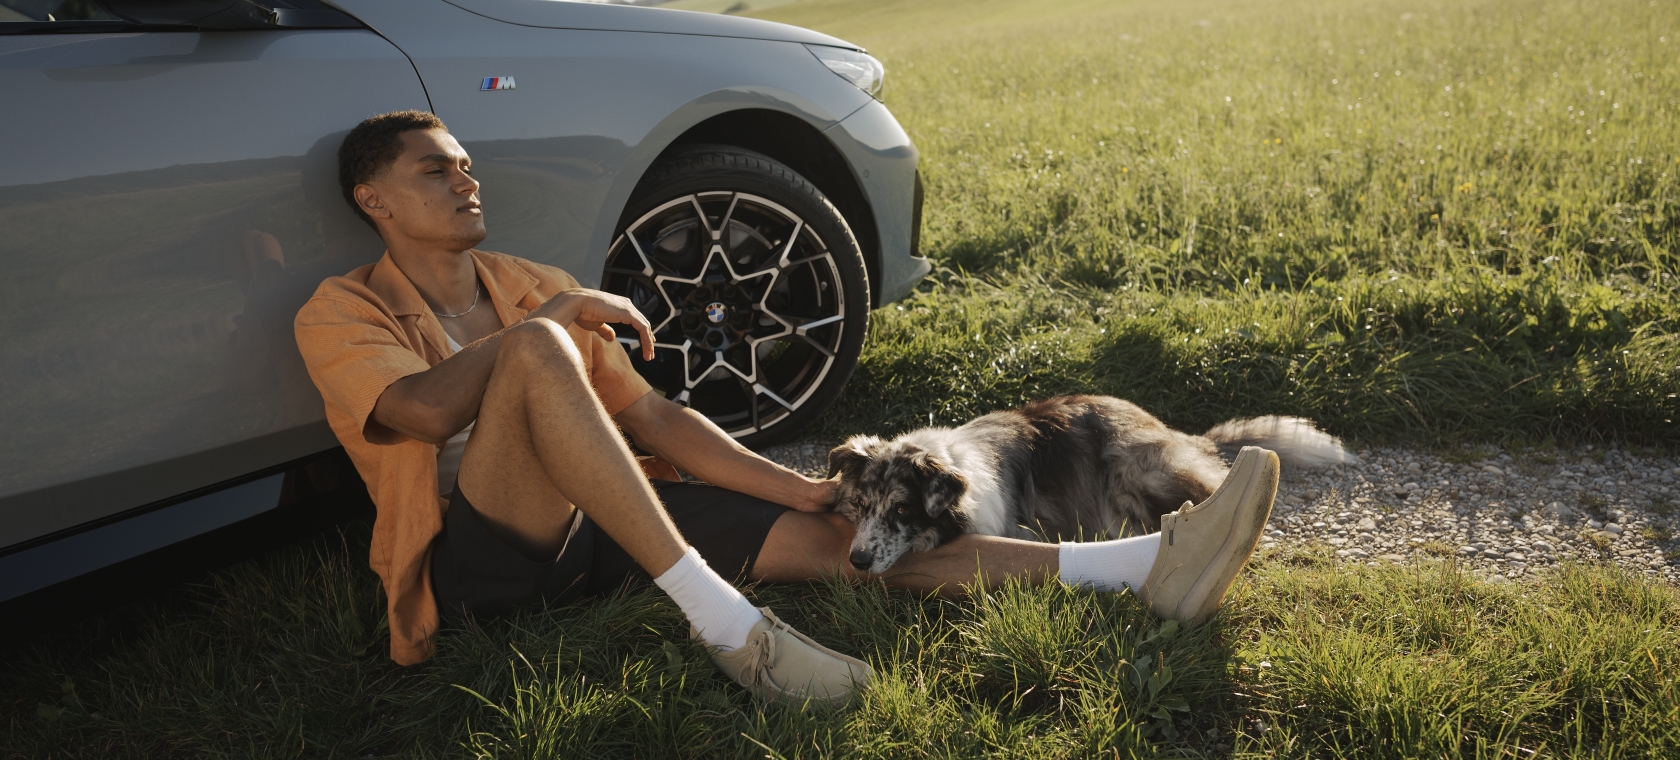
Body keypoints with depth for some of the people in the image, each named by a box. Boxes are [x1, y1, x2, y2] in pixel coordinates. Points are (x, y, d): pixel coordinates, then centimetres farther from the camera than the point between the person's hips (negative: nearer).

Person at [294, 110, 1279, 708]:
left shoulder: (529, 285, 17)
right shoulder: (342, 312, 3)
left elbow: (654, 419, 10)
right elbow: (426, 410, -21)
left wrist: (802, 489, -1)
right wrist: (558, 313, -13)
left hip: (591, 527, 5)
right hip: (474, 558, -5)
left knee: (830, 534, -12)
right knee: (535, 347, -31)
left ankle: (1140, 569, -19)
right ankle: (722, 620, -36)